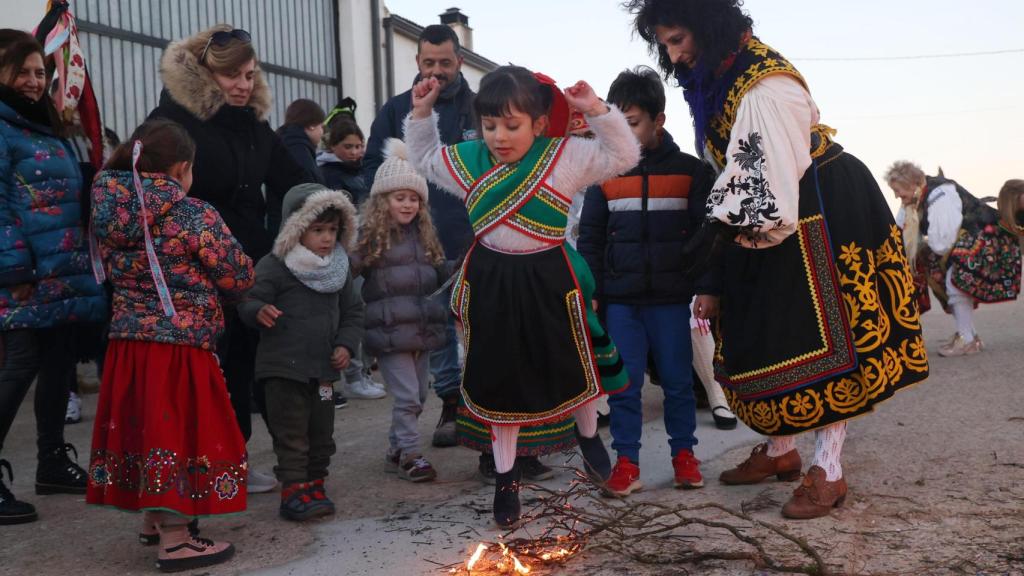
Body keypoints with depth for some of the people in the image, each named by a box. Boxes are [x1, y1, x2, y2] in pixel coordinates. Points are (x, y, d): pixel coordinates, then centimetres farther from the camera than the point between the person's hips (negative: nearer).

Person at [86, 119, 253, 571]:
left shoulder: (110, 212, 4)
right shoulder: (195, 215, -13)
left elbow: (112, 272, 13)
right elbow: (240, 278, -8)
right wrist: (206, 285, 13)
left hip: (126, 342, 7)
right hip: (180, 346, -6)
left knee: (144, 429, 18)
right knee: (178, 431, 2)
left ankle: (153, 518, 35)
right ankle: (174, 541, 8)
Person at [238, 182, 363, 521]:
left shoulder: (339, 269, 9)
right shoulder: (274, 267, -8)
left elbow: (353, 311, 14)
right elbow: (248, 302, -12)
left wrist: (346, 344, -1)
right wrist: (259, 311, -35)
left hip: (324, 367, 6)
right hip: (283, 366, -6)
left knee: (321, 432, 13)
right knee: (291, 433, -3)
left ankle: (314, 485, 25)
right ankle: (294, 490, 3)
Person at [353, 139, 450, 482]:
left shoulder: (424, 234, 14)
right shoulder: (371, 235, -8)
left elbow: (439, 275, 23)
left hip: (422, 326, 7)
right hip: (389, 329, -7)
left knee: (418, 395, 13)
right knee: (406, 395, -8)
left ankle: (396, 448, 28)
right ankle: (410, 455, 4)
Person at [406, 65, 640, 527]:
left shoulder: (566, 156, -9)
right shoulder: (467, 160, 0)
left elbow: (623, 155, -7)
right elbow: (424, 159, 18)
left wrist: (598, 111, -18)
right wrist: (421, 114, 6)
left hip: (549, 279, -1)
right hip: (491, 281, 2)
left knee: (572, 369, 16)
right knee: (498, 381, 9)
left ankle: (588, 436, 48)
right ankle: (505, 479, 24)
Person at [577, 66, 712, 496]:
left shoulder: (690, 171, 1)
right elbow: (590, 237, 8)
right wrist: (590, 291, 3)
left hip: (671, 298, -1)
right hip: (619, 299, 1)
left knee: (678, 380, 8)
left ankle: (684, 455, 22)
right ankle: (626, 462, 11)